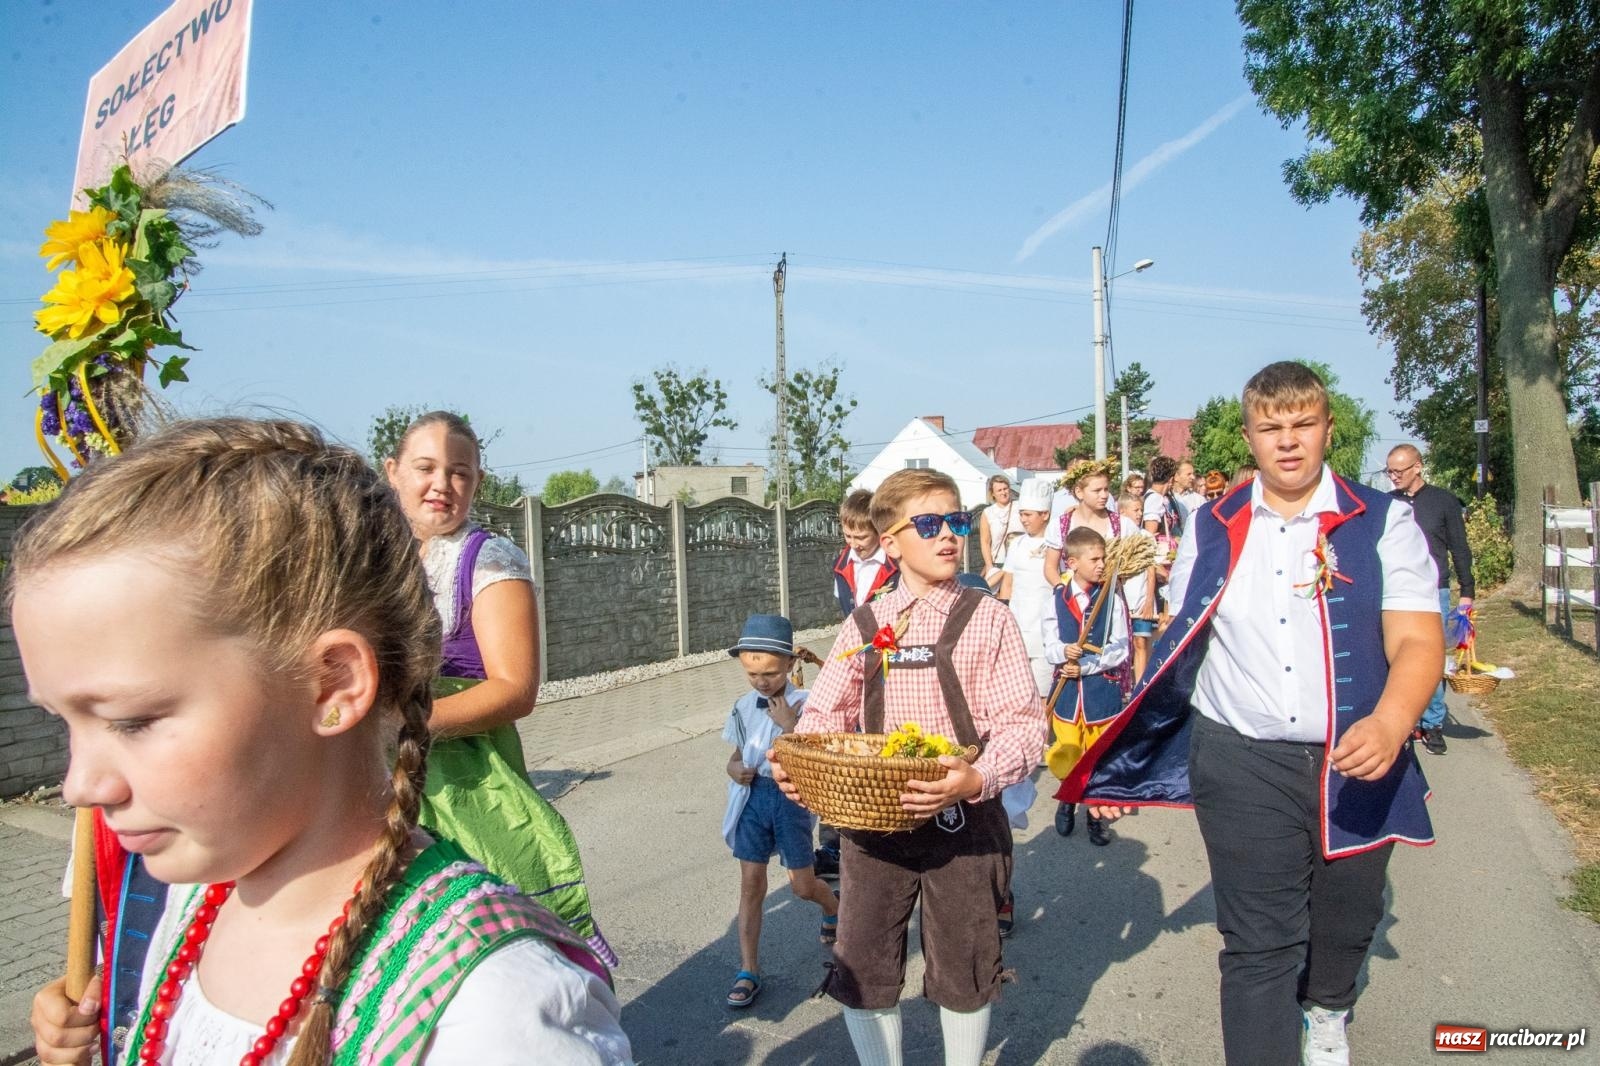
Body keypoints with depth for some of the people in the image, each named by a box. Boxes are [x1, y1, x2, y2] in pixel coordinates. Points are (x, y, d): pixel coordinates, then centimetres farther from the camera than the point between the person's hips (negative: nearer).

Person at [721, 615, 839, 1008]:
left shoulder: (805, 704, -12)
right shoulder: (744, 706, 2)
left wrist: (789, 725, -27)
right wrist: (734, 769, -7)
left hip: (791, 796, -3)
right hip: (752, 795, 4)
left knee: (802, 884, 9)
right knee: (751, 883, 4)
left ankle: (835, 909, 44)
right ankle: (748, 972, 12)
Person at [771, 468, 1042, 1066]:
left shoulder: (988, 619, -5)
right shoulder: (864, 625, 4)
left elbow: (1024, 723, -11)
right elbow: (826, 713, 8)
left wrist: (978, 779, -29)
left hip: (962, 817, -2)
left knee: (962, 970, 15)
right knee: (860, 971, 10)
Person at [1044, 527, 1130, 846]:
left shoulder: (1112, 599, -4)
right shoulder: (1058, 599, 1)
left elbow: (1120, 650, -7)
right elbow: (1050, 645, 3)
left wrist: (1086, 666, -16)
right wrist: (1063, 652, -19)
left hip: (1103, 689, -1)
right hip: (1066, 689, 1)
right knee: (1065, 758, 7)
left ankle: (1096, 814, 27)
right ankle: (1068, 799, 36)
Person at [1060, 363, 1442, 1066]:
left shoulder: (1381, 523, -3)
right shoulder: (1213, 529, 4)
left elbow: (1417, 640, -12)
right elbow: (1179, 648, 8)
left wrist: (1390, 724, -32)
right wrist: (1123, 759, 6)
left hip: (1357, 763, 1)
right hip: (1242, 765, 0)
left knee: (1345, 917, 21)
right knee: (1259, 942, -3)